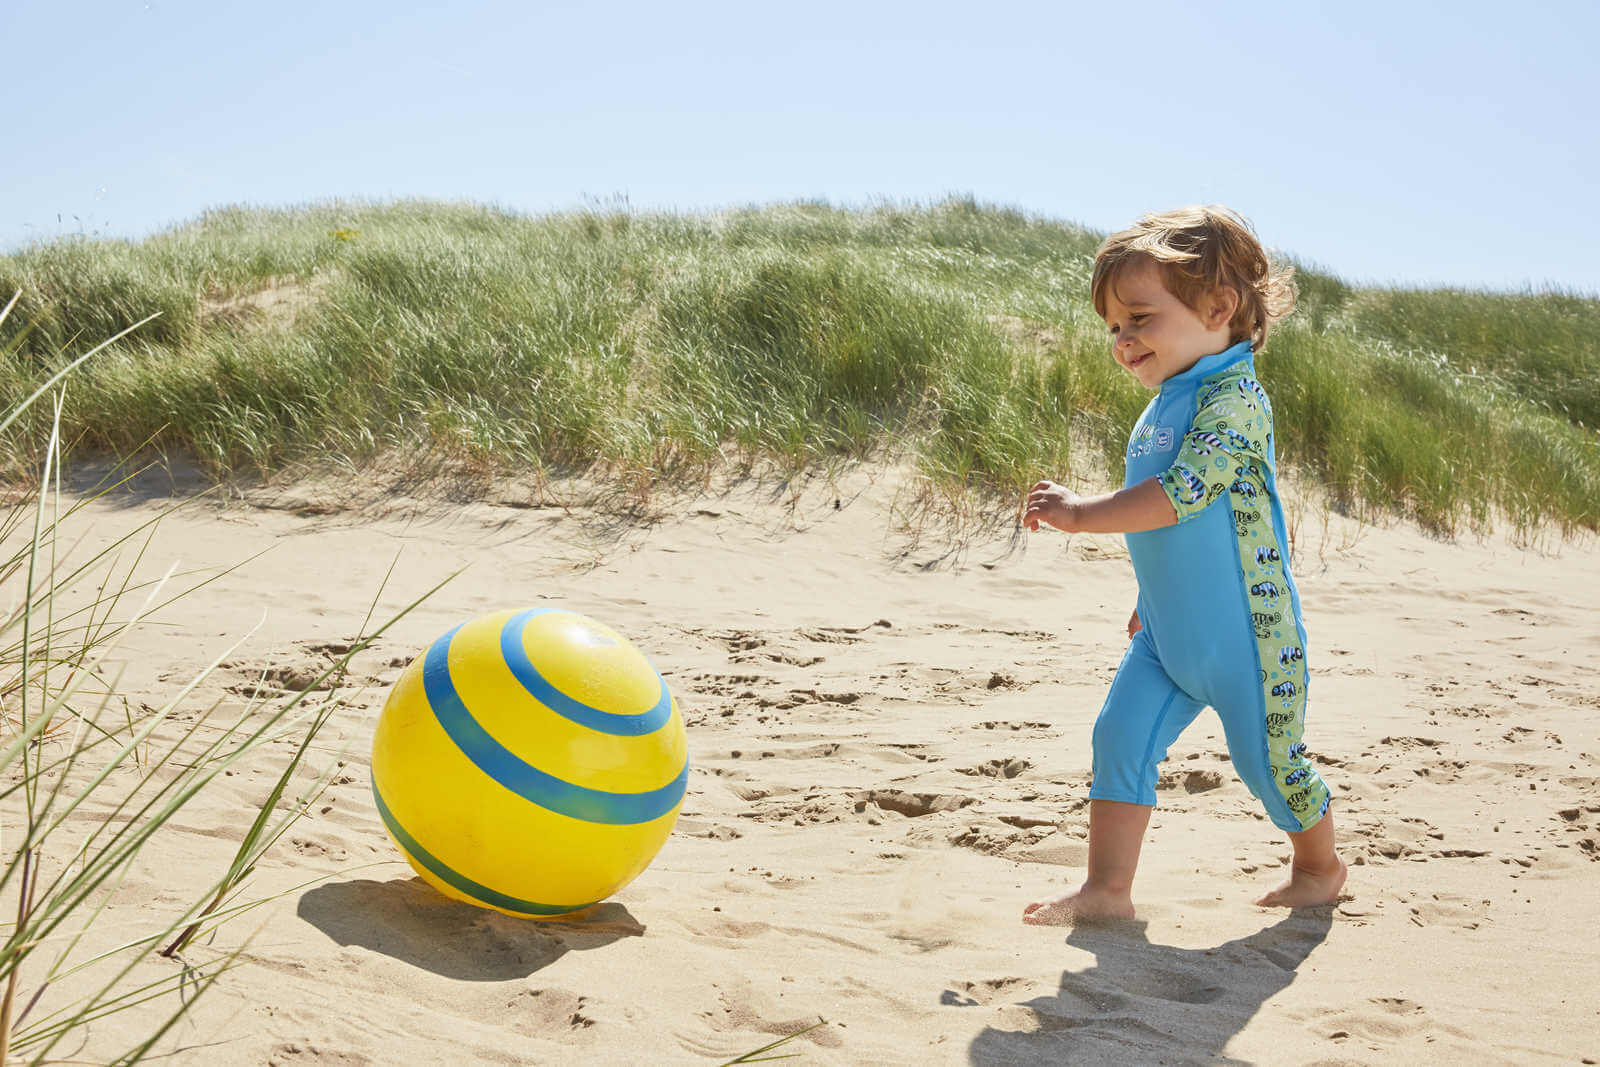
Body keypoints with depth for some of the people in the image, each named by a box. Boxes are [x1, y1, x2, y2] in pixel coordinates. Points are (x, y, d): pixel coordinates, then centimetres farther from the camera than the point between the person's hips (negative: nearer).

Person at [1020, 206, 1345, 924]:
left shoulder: (1233, 397, -20)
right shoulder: (1161, 407, 9)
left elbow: (1182, 493, -31)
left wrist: (1082, 513, -28)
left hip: (1247, 631, -8)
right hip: (1168, 633, 8)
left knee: (1267, 757, 8)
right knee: (1121, 736, -1)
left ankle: (1320, 866, 34)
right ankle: (1108, 887, 4)